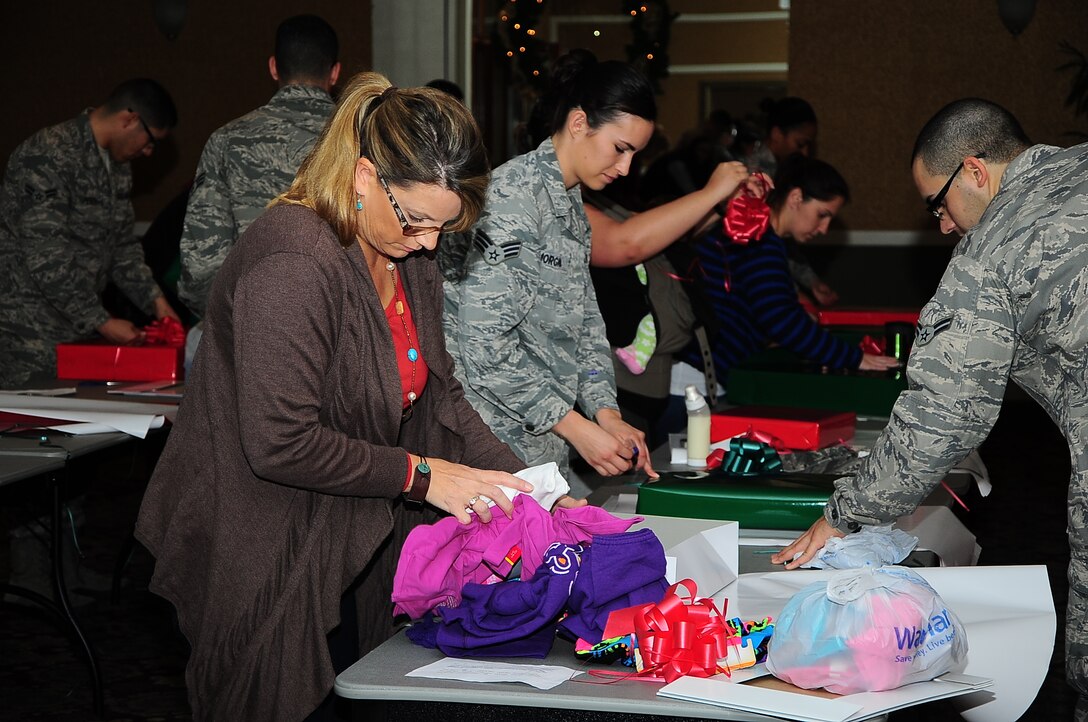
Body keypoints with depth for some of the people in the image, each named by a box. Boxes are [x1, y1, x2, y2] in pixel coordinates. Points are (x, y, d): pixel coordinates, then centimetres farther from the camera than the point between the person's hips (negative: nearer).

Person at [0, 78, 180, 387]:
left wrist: (154, 299, 5)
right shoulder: (48, 157, -17)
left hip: (77, 327, 8)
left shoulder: (117, 165, 12)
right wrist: (101, 322, -19)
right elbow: (46, 257, -21)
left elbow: (123, 243, 19)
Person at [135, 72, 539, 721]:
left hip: (352, 539, 9)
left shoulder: (408, 251, 5)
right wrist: (420, 475, -21)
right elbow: (281, 443, -27)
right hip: (261, 562, -9)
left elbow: (438, 393, 9)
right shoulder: (292, 264, -25)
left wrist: (520, 482, -4)